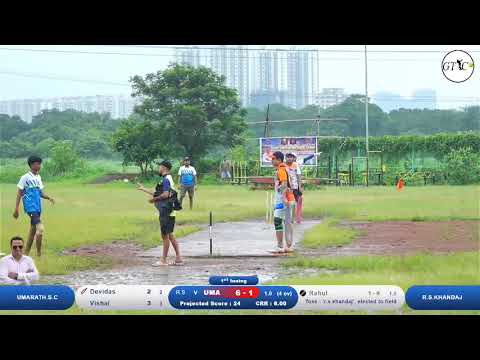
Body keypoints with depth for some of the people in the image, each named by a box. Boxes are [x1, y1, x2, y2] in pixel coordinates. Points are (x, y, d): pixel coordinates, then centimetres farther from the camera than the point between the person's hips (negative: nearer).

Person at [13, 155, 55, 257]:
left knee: (33, 230, 12)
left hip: (38, 207, 8)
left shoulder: (38, 177, 14)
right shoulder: (25, 178, -7)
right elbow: (19, 193, -5)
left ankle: (26, 253, 20)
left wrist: (49, 198, 0)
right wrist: (16, 209, -8)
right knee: (40, 229, -19)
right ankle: (39, 253, -13)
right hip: (30, 207, -8)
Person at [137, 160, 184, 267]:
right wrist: (143, 189, 27)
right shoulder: (168, 179, 17)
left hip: (166, 212, -10)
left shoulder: (165, 179, -14)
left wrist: (154, 199, -11)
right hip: (170, 212, 10)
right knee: (170, 235, 14)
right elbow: (158, 194, 23)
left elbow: (165, 195, -25)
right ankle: (178, 258, 15)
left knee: (165, 235, -3)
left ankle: (163, 260, 3)